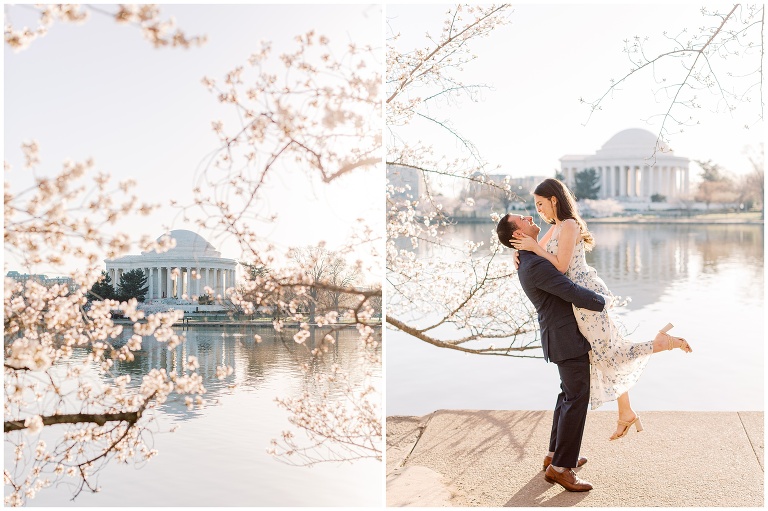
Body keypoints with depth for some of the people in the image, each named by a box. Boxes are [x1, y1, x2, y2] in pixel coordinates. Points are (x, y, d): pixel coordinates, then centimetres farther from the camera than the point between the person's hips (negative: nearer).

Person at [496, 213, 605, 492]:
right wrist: (603, 302, -8)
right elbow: (576, 295, -24)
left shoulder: (529, 260, 10)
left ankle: (556, 453, 28)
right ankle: (560, 467, -2)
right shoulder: (536, 266, -25)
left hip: (564, 334, 10)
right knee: (577, 399, -7)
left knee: (570, 394, 19)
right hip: (567, 338, -10)